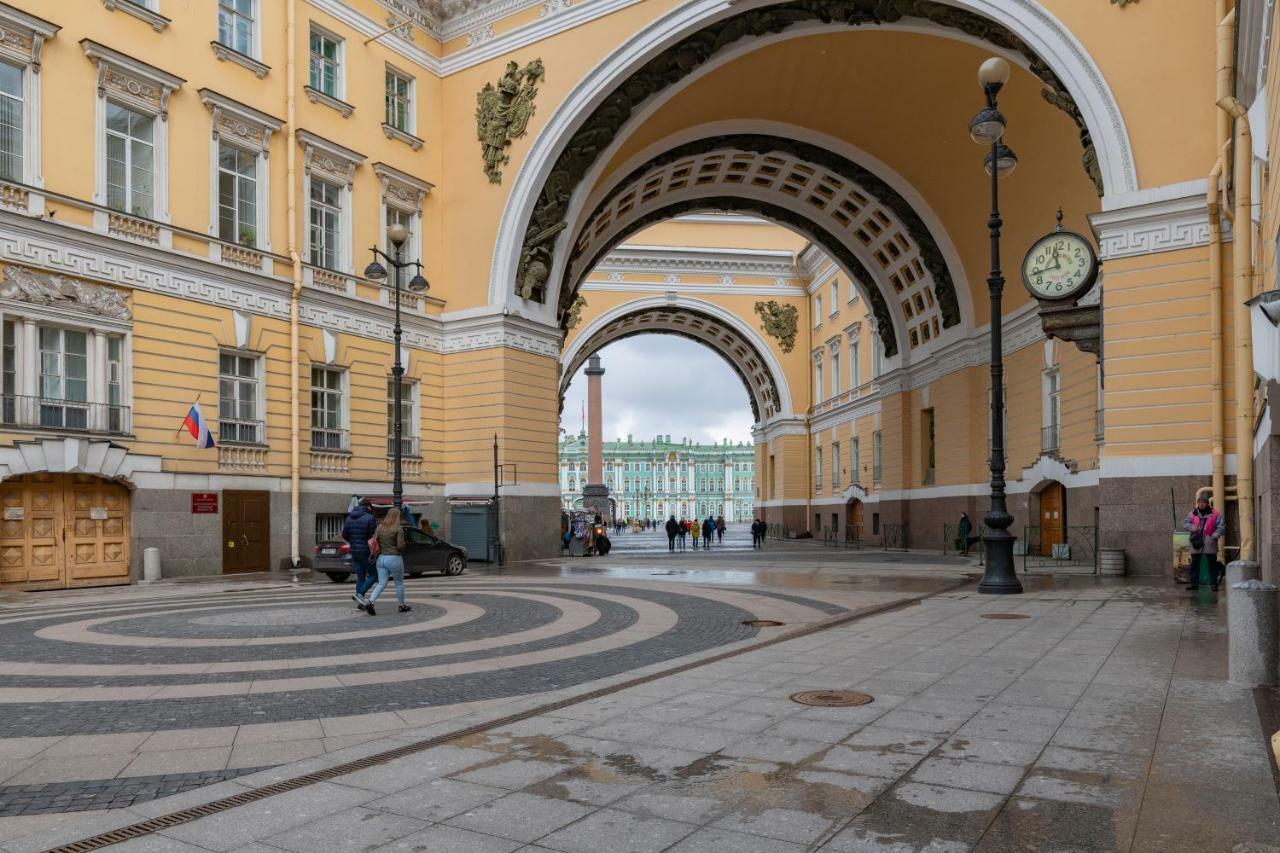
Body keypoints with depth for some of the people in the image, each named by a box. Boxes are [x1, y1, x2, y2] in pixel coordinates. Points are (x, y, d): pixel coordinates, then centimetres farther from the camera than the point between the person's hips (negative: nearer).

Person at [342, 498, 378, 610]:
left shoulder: (349, 518, 7)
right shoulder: (369, 518, -14)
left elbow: (344, 535, 12)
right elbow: (373, 536, -15)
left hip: (354, 551, 7)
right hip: (366, 552, -7)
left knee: (360, 577, 12)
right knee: (373, 575, 6)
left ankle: (360, 603, 11)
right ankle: (360, 594, -10)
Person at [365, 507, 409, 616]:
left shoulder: (379, 527, 6)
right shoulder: (398, 529, -11)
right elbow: (401, 546, -15)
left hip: (381, 558, 5)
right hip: (394, 559, -5)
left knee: (381, 584, 7)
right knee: (399, 583, 12)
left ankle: (370, 601, -14)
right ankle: (403, 605, 24)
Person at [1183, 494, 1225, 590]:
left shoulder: (1215, 514, 2)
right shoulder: (1193, 514, 8)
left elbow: (1221, 527, -2)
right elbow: (1185, 524, 1)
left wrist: (1214, 536, -16)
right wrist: (1195, 528, -17)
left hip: (1210, 544, -2)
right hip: (1196, 543, 2)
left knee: (1212, 564, 1)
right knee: (1194, 564, 7)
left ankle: (1213, 583, 8)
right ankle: (1193, 583, 13)